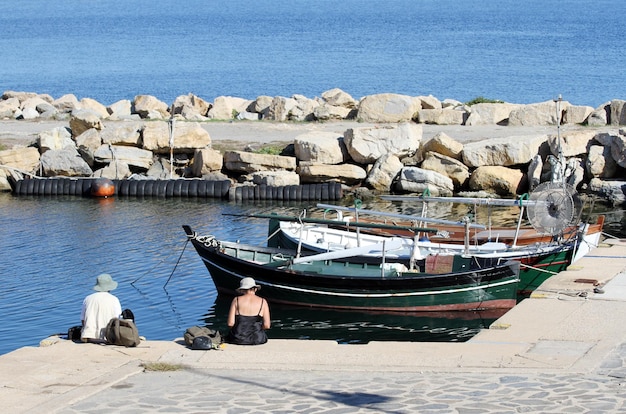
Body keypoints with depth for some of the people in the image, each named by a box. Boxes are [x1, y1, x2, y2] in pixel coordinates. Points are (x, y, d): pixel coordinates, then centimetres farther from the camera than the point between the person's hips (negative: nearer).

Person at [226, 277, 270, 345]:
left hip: (238, 339, 0)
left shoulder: (236, 300, -1)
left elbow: (230, 323, -6)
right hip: (257, 340, 0)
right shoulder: (263, 302, 1)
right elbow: (267, 325, -3)